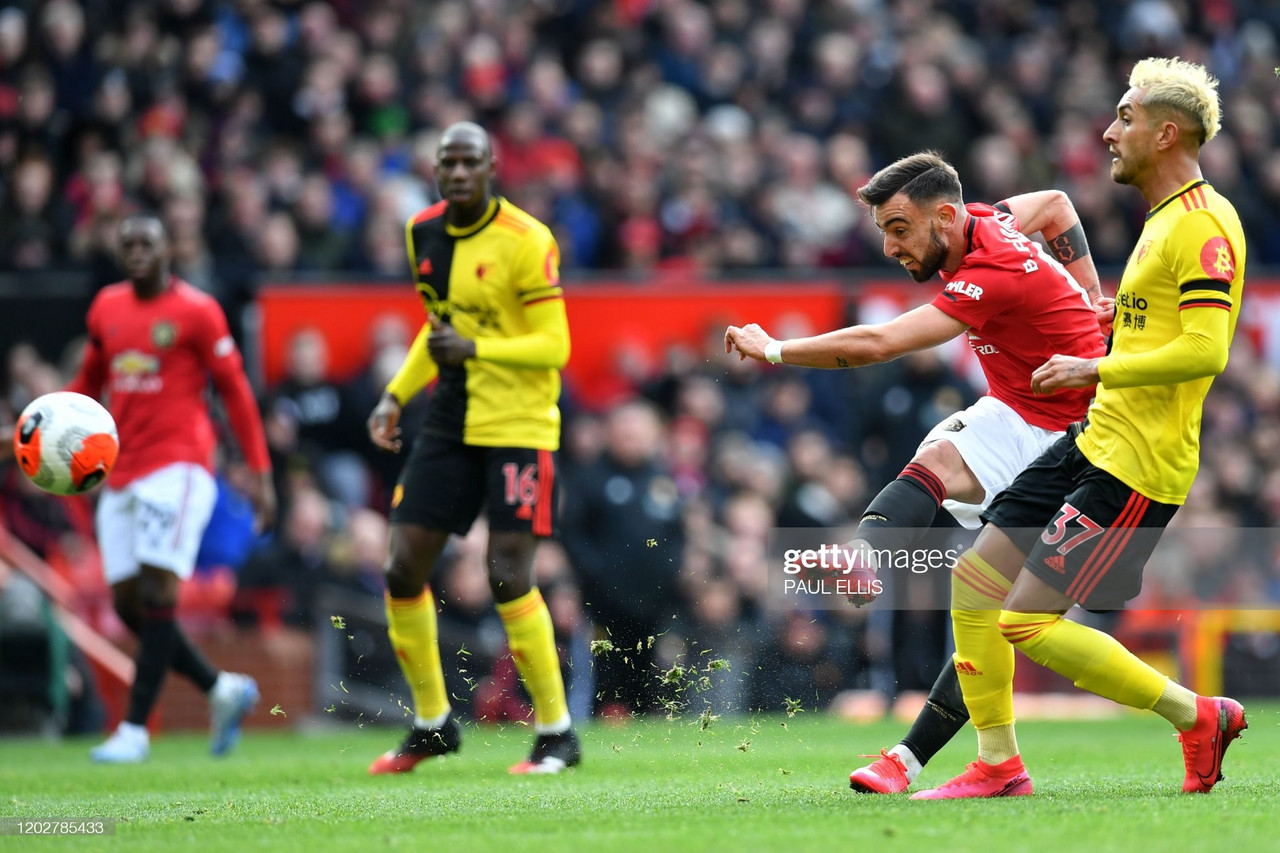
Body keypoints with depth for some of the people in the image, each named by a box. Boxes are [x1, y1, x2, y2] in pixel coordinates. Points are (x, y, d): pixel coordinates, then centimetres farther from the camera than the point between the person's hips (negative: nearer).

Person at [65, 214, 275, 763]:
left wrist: (260, 472, -4)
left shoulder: (196, 312, -2)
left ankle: (134, 729, -13)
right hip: (122, 473, 6)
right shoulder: (107, 308, 14)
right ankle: (223, 690, 18)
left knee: (156, 594, -13)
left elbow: (235, 391, 0)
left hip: (178, 466, -6)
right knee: (128, 604, 2)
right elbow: (89, 383, 25)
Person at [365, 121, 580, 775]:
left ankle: (556, 732, 1)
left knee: (508, 577, -13)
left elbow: (554, 346, -14)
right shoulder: (424, 232, 7)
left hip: (518, 426, -6)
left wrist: (474, 348, -26)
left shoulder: (525, 242, -14)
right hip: (450, 421, 7)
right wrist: (397, 395, 12)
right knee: (404, 570, 1)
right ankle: (432, 724, 17)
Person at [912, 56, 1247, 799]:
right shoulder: (1165, 220, 16)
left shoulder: (1204, 224, -16)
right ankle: (999, 765, 16)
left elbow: (1206, 349, -26)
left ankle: (1197, 715, 0)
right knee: (973, 580, 8)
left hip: (1138, 467, -10)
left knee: (1027, 622, -12)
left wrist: (1094, 370, -20)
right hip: (1094, 445, 10)